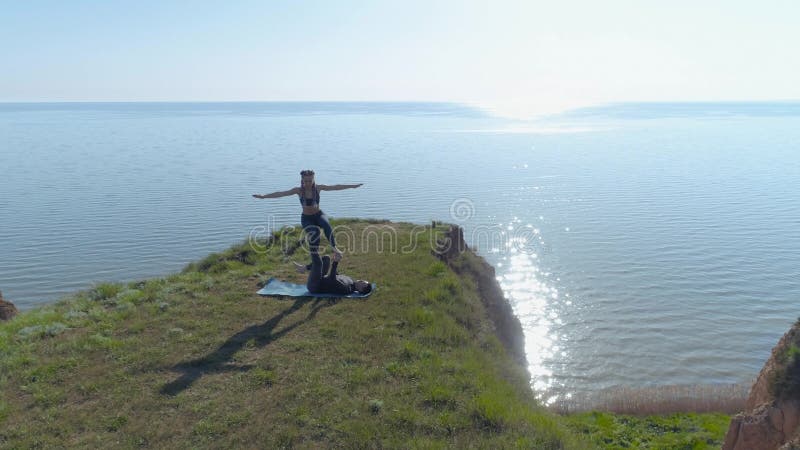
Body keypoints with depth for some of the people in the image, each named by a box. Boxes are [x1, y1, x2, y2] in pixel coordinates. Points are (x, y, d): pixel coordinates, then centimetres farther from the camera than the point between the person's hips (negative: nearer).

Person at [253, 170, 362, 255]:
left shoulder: (318, 188, -5)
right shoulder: (299, 190, -7)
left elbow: (335, 187, -6)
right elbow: (281, 193, -10)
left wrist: (352, 186, -9)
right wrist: (263, 196, -15)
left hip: (318, 215, 1)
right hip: (306, 218, -1)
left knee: (326, 225, -34)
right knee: (314, 233, -30)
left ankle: (334, 247, -31)